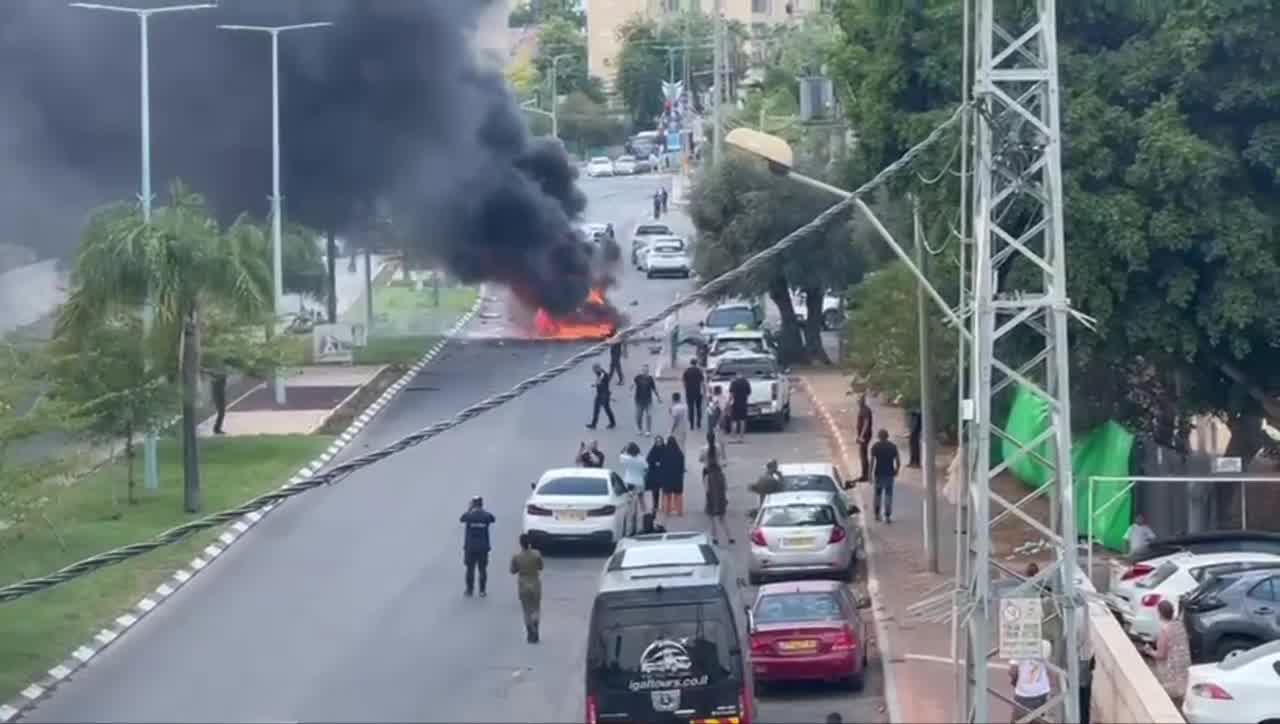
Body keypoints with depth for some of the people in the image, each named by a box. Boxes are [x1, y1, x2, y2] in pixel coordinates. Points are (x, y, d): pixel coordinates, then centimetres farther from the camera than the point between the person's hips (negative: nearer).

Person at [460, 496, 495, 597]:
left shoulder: (468, 515, -12)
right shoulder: (486, 515, -9)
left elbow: (461, 519, 10)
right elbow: (493, 519, 15)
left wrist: (469, 509, 14)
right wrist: (483, 510, 18)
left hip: (470, 547, -1)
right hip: (483, 547, 1)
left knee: (470, 569, 10)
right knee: (482, 569, 7)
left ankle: (470, 589, 15)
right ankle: (482, 591, 8)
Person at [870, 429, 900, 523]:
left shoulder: (875, 447, -5)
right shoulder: (893, 447, 0)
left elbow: (872, 461, -11)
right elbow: (898, 462, -2)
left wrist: (870, 473, -6)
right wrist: (896, 471, 16)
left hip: (879, 474, 0)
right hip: (889, 473, 0)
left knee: (878, 493, 17)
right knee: (888, 495, 5)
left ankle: (877, 514, 21)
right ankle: (887, 516, 2)